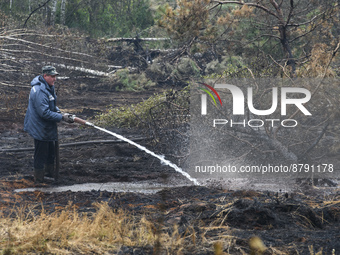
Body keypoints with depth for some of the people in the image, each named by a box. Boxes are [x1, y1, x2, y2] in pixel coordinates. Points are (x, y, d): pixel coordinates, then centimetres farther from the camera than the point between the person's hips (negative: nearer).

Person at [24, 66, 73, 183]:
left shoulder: (48, 87, 6)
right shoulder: (40, 91, -29)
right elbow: (45, 113, -31)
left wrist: (59, 112, 2)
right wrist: (62, 117, -27)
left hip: (47, 128, 11)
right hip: (40, 128, -11)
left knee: (51, 151, 25)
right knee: (41, 155, 1)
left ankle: (50, 172, 43)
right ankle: (39, 180, 12)